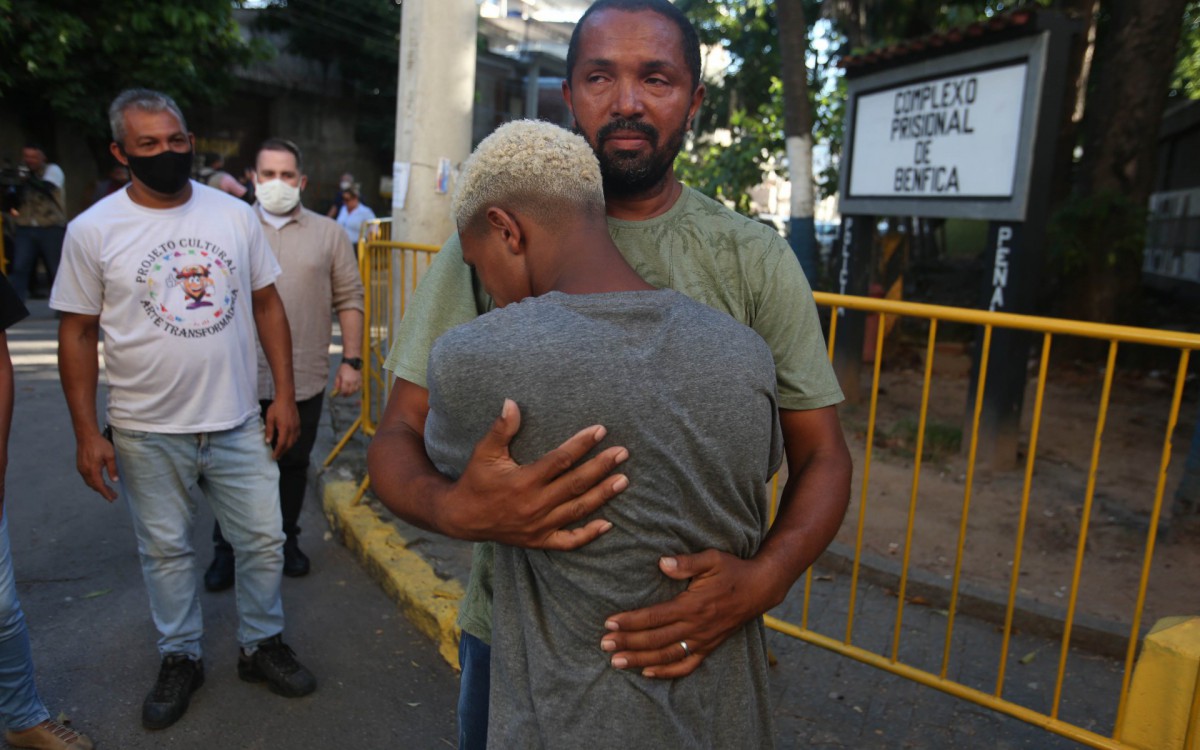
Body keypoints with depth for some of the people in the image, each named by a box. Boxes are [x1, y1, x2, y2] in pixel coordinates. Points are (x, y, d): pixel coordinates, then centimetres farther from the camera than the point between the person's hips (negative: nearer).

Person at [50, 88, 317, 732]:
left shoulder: (235, 214, 0)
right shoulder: (93, 230, -5)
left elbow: (267, 304, 5)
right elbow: (77, 333, -2)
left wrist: (284, 394, 0)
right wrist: (86, 432, -5)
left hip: (239, 421, 2)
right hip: (147, 432, -1)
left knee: (264, 539, 9)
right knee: (165, 550, 14)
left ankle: (261, 645, 32)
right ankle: (180, 658, 35)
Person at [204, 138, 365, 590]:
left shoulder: (328, 233, 5)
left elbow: (349, 298, 4)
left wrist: (352, 359, -1)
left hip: (304, 379, 0)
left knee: (294, 465, 14)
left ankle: (286, 540, 32)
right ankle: (226, 549, 26)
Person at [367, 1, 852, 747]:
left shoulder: (755, 259, -5)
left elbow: (820, 454, -3)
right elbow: (398, 439, -6)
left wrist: (762, 579, -23)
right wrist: (453, 508, -30)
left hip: (689, 640, 0)